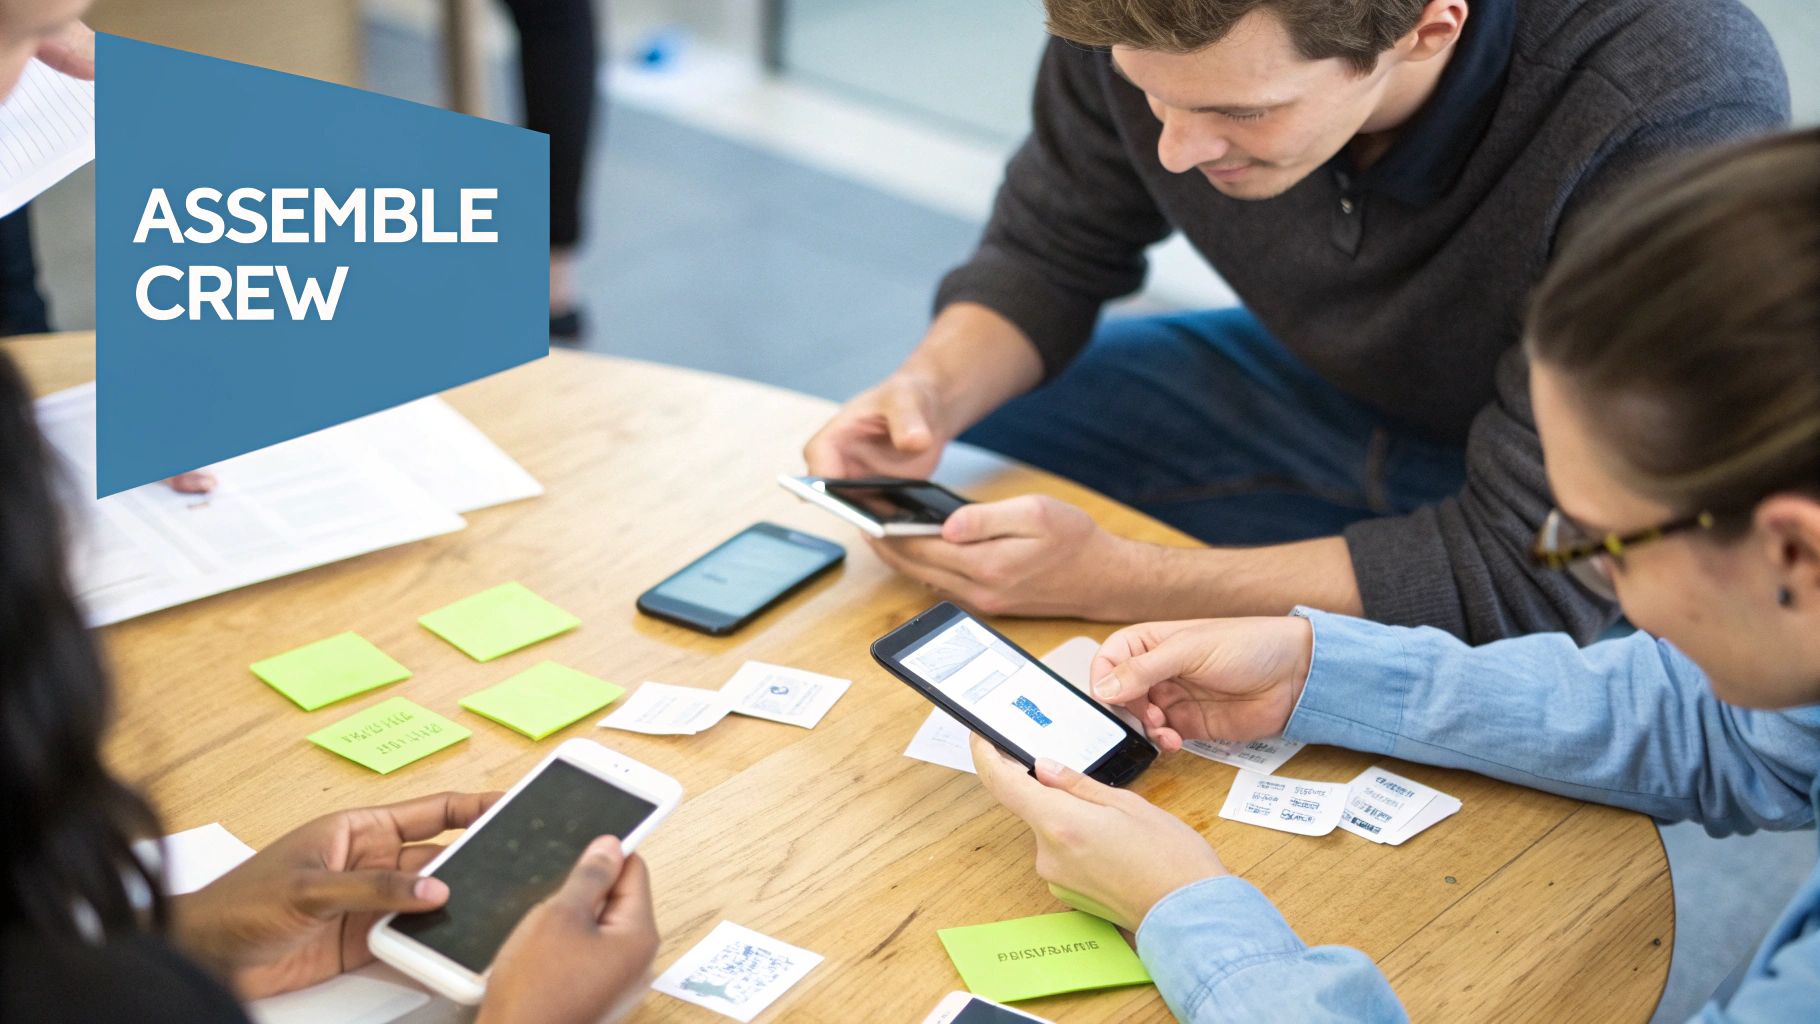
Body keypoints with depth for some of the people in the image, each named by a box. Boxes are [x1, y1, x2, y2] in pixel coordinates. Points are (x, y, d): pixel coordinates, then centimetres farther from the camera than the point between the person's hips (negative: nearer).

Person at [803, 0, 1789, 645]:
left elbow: (1538, 573, -34)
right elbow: (1050, 253, -3)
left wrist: (1111, 578, -37)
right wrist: (932, 392, -25)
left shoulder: (1687, 117, -38)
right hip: (1329, 391, 5)